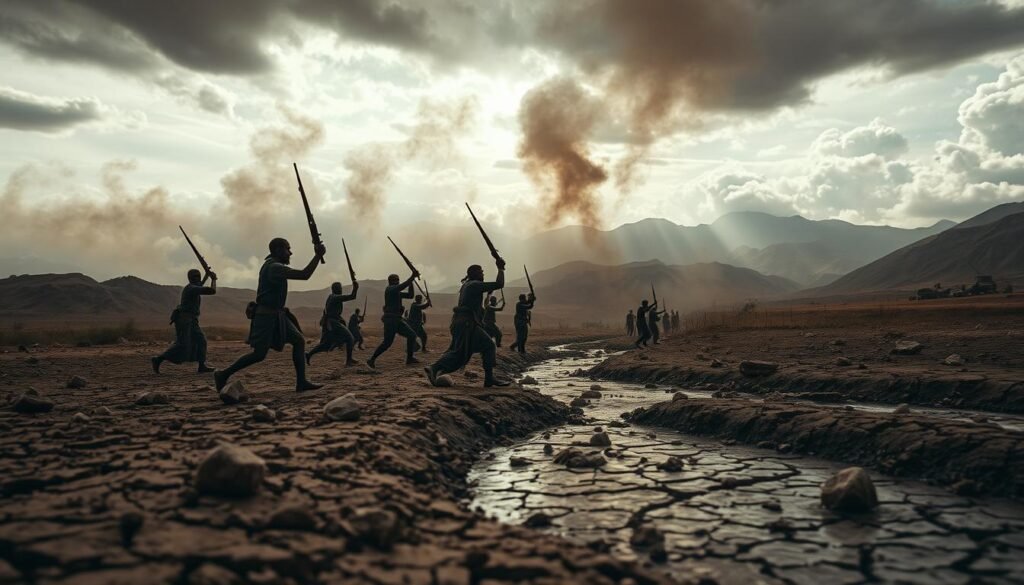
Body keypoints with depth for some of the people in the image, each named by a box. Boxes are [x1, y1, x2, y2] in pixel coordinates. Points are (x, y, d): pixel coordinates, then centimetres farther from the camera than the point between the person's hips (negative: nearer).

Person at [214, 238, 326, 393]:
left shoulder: (272, 265, 13)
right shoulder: (274, 267, -19)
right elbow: (304, 275, -27)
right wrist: (318, 256, -22)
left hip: (277, 315, 10)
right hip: (266, 316, -10)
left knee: (299, 340, 2)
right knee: (259, 354, -4)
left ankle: (301, 382, 1)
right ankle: (223, 375, 10)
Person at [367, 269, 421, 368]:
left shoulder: (396, 292, 19)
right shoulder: (390, 289, -8)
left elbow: (410, 295, 18)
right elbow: (402, 286, -25)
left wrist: (412, 281, 8)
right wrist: (413, 277, -21)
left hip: (397, 319, 10)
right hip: (390, 319, -10)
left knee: (412, 335, 8)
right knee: (387, 342, -12)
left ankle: (410, 358, 12)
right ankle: (371, 360, -4)